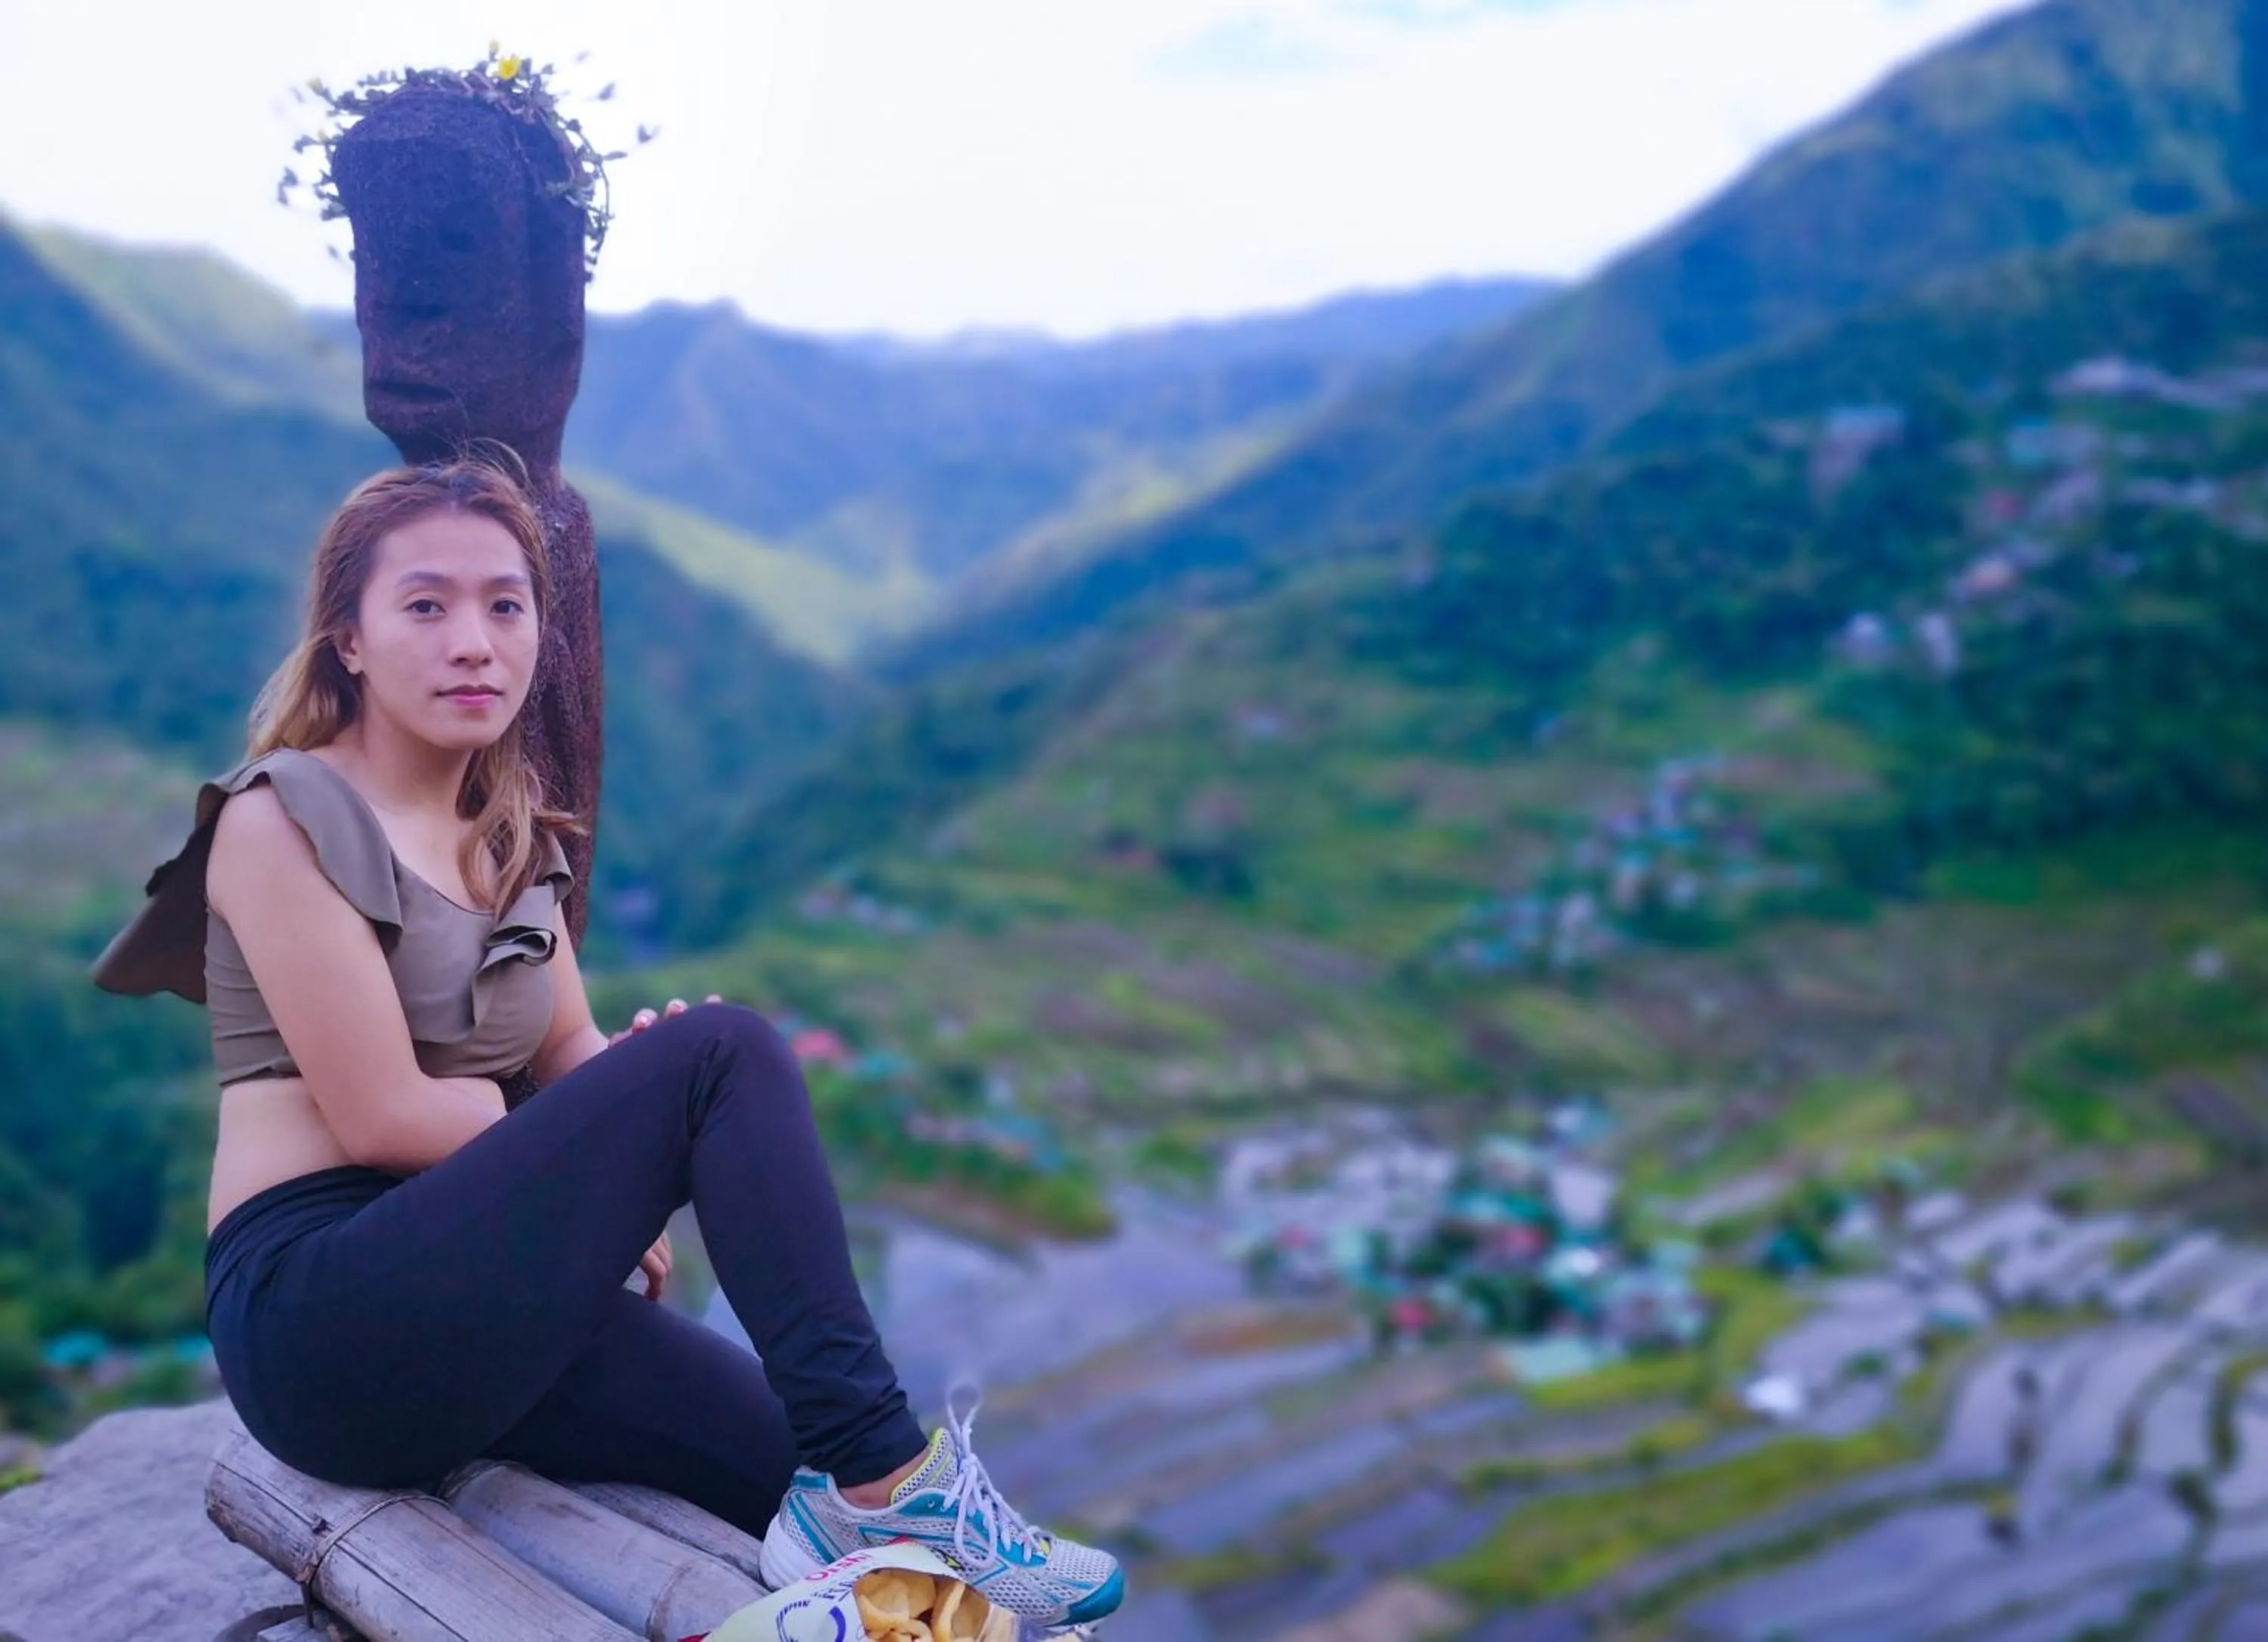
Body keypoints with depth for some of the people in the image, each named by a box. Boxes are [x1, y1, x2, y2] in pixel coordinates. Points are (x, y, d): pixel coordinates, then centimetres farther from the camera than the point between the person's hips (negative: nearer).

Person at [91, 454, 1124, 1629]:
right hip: (324, 1319, -7)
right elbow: (380, 1114, -15)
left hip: (471, 1295, 7)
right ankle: (882, 1481, -22)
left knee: (830, 1488, -12)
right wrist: (623, 1147, -5)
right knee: (726, 1054, -23)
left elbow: (568, 1051, 9)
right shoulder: (285, 817, -8)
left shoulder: (508, 828, 16)